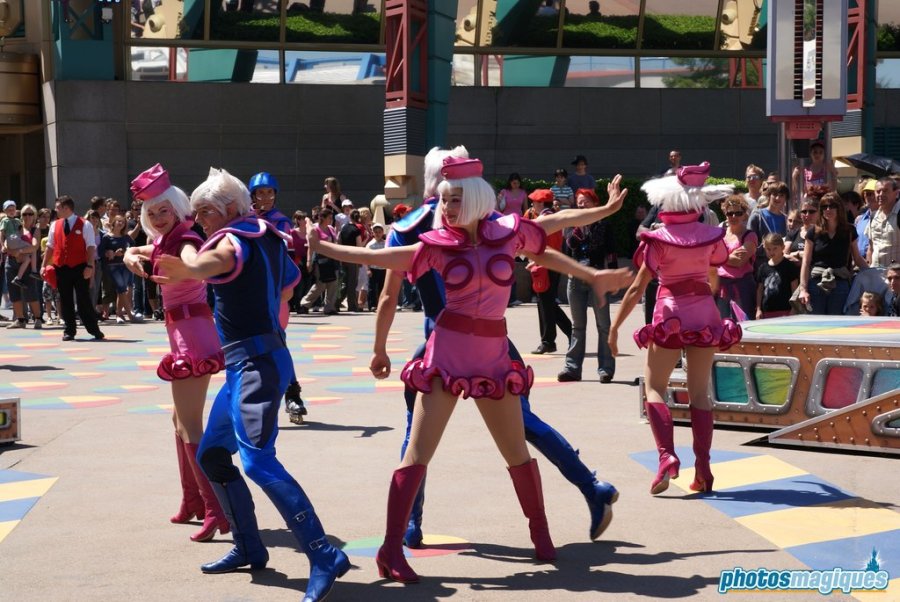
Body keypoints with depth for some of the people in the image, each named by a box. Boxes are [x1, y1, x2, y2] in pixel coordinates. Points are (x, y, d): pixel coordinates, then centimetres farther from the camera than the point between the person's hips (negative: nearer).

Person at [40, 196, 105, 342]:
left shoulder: (85, 225, -3)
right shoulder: (55, 225, 10)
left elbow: (91, 247, -6)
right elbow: (50, 246, 14)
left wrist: (89, 266, -15)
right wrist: (44, 265, 8)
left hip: (79, 267, -4)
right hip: (61, 268, 4)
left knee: (84, 300, -2)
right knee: (65, 301, 7)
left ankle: (94, 329, 6)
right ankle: (69, 331, 14)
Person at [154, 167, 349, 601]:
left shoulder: (234, 239, -11)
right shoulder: (267, 239, 16)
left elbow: (218, 261, -37)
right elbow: (289, 281, 34)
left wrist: (189, 270, -59)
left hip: (255, 360, -11)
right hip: (249, 361, 11)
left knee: (258, 461, -23)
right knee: (211, 454, 18)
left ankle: (325, 558, -28)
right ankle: (248, 549, 26)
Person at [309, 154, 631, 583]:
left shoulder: (508, 232, -1)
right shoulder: (438, 245, -4)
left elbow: (543, 254, 18)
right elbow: (373, 257, -2)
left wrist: (593, 276, 21)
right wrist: (320, 246, -4)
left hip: (493, 354, 2)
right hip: (447, 350, -2)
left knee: (517, 452, 12)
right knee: (418, 453, -7)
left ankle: (541, 532, 31)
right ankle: (391, 550, -4)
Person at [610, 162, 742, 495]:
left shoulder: (658, 239, -7)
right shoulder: (710, 235, 3)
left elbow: (637, 288, -9)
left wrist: (615, 327, -4)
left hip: (670, 314, -3)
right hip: (705, 313, 4)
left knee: (654, 386, 7)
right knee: (700, 392, 8)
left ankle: (666, 455, -12)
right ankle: (703, 468, 3)